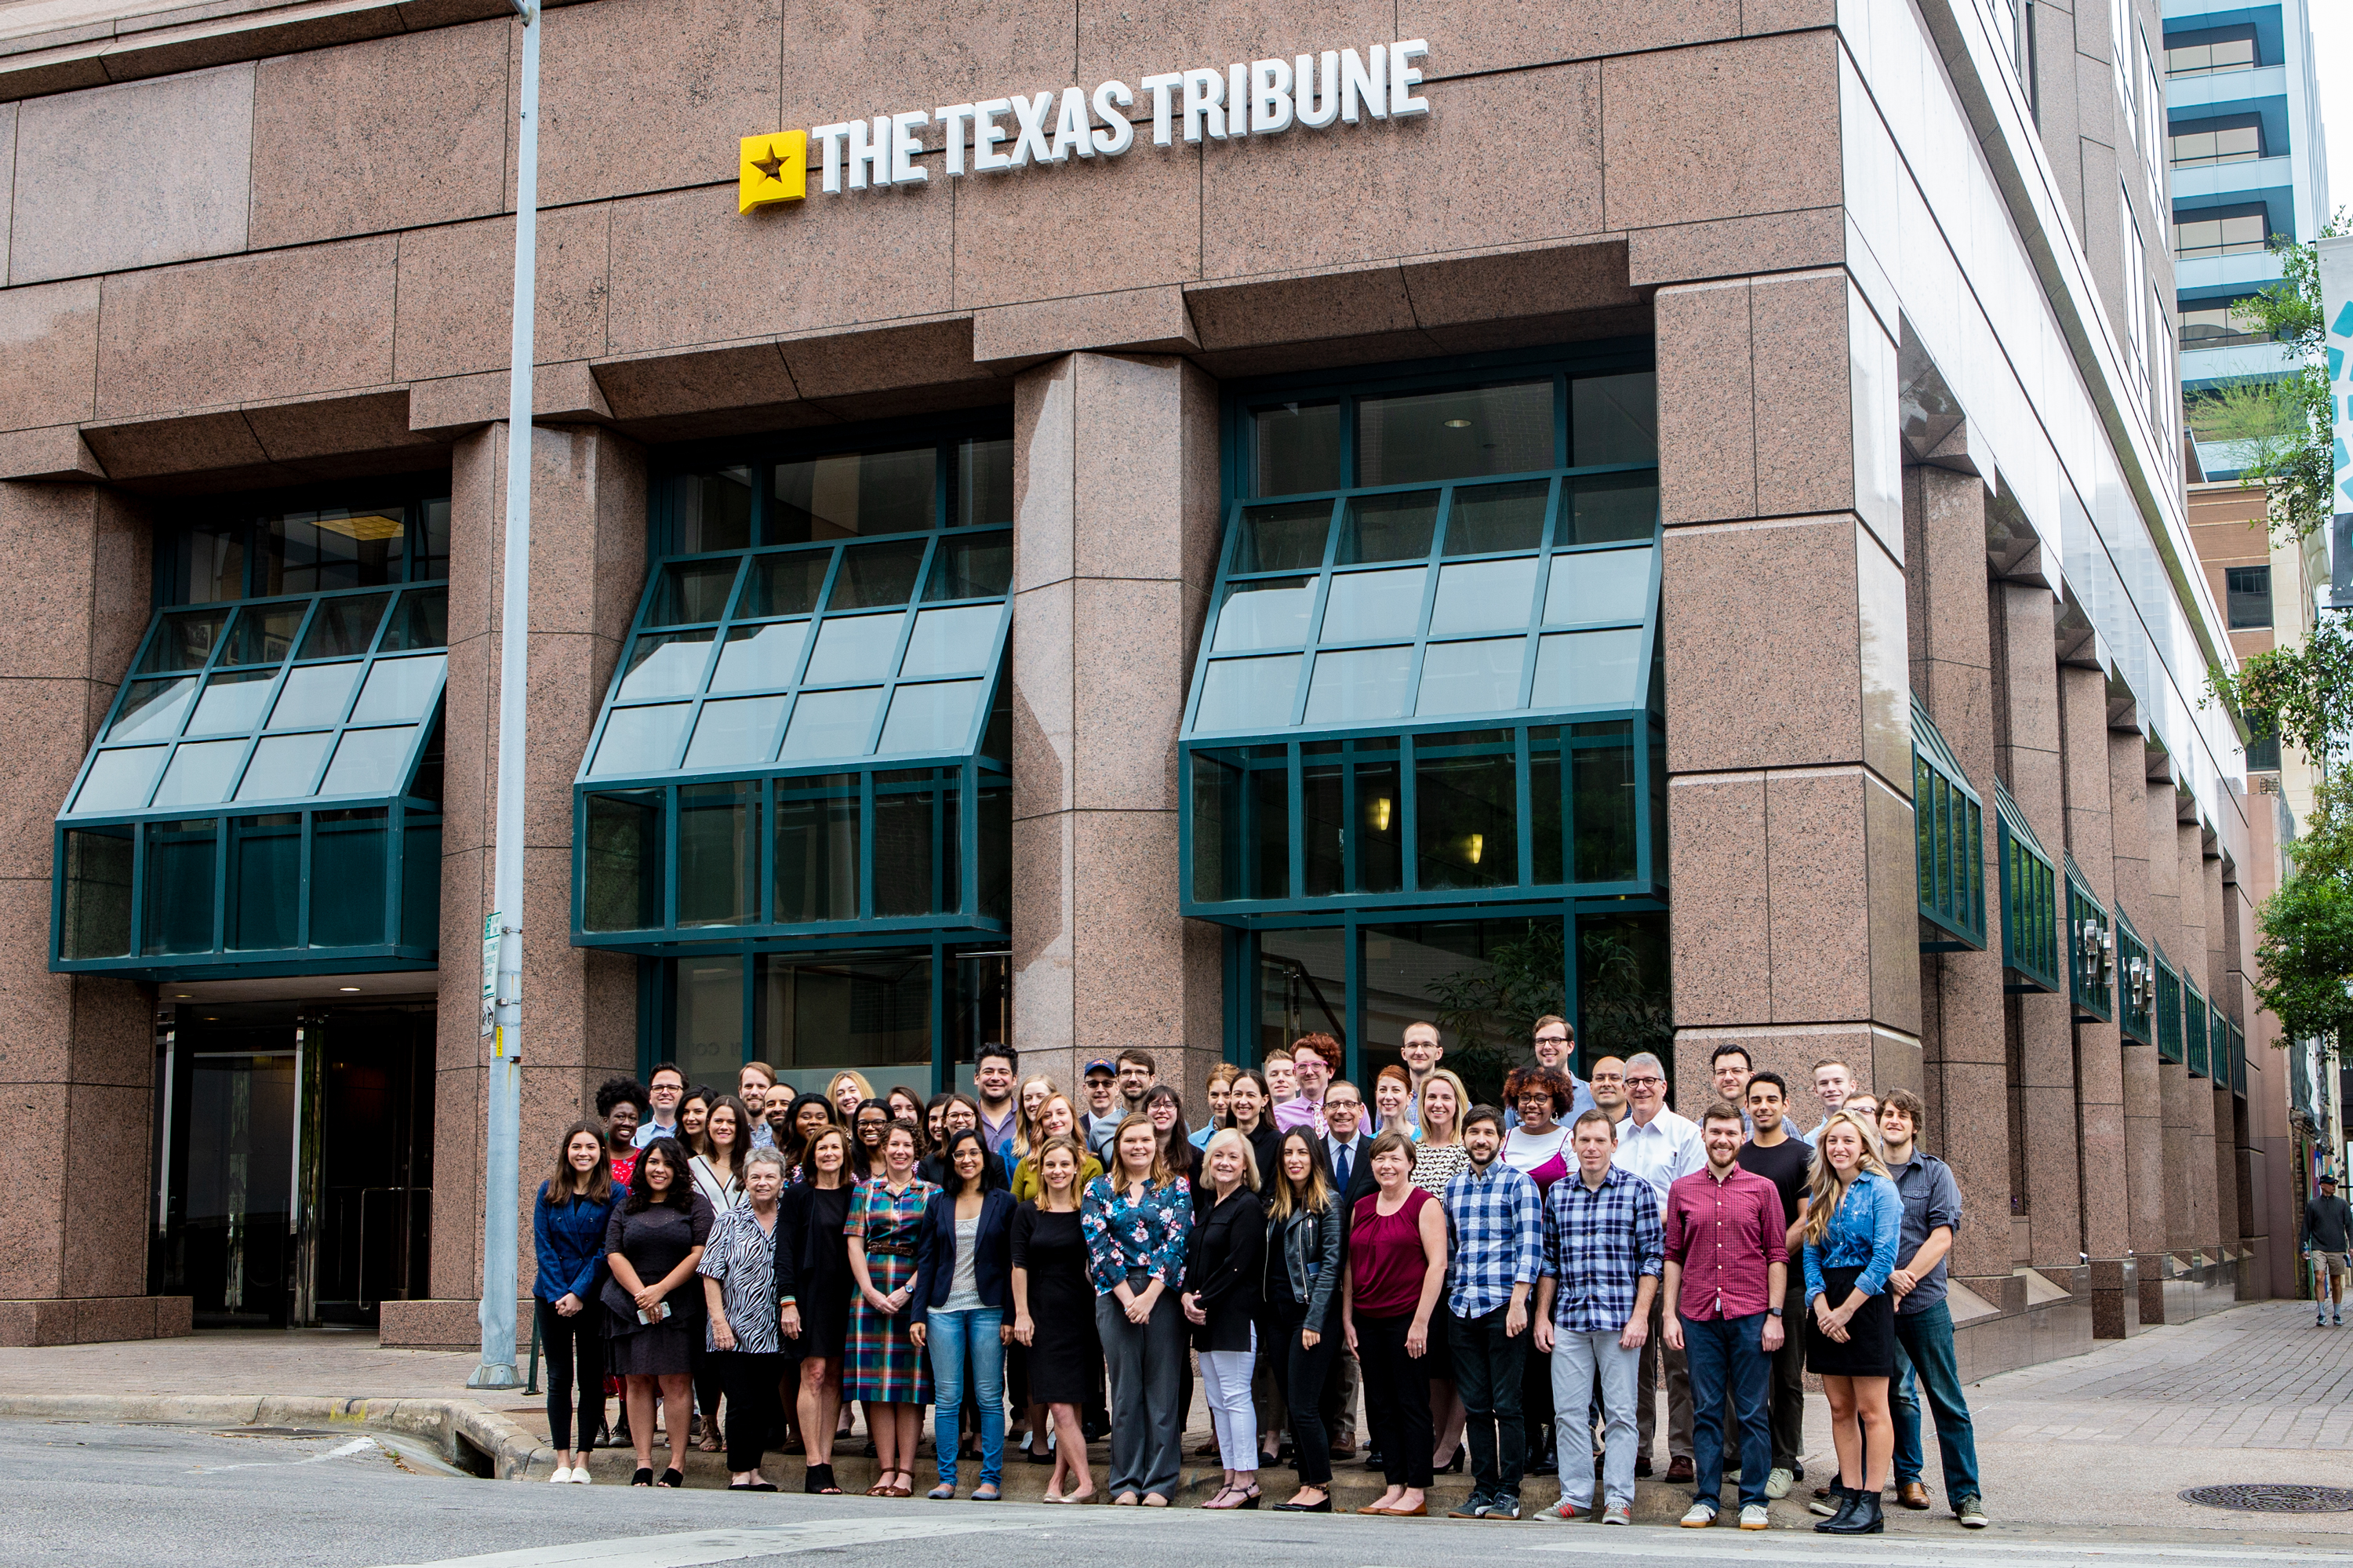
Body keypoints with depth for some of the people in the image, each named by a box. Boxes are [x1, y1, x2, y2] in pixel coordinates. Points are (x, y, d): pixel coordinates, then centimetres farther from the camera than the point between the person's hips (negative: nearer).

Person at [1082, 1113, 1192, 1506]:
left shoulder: (1176, 1189, 7)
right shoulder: (1099, 1189, 9)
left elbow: (1176, 1242, -3)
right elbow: (1097, 1243, 0)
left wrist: (1149, 1296, -12)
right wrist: (1126, 1295, -10)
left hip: (1163, 1294, -1)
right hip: (1114, 1294, 1)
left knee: (1162, 1386, 0)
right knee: (1125, 1388, 2)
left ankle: (1160, 1481, 5)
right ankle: (1126, 1481, 8)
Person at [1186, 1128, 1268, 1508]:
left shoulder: (1248, 1206, -9)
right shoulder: (1205, 1205, 17)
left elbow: (1237, 1264, -16)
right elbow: (1193, 1256, 15)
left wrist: (1204, 1300, -14)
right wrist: (1187, 1295, -2)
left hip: (1234, 1314, -9)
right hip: (1204, 1318, 9)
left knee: (1235, 1395, -7)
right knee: (1217, 1400, 9)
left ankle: (1246, 1480, -3)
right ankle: (1232, 1477, 13)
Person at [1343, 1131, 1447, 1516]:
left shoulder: (1425, 1204, -4)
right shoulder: (1362, 1207, 13)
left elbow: (1437, 1263, -10)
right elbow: (1351, 1265, 16)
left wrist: (1421, 1321, -15)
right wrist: (1346, 1318, 9)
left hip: (1407, 1318, -6)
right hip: (1368, 1320, 6)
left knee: (1411, 1404, -2)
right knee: (1380, 1407, 7)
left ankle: (1416, 1492, 3)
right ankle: (1394, 1487, 13)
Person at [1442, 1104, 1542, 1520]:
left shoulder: (1518, 1183, -1)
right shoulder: (1454, 1188, 15)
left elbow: (1530, 1247, -7)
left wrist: (1517, 1303, -14)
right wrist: (1449, 1296, 13)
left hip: (1503, 1304, -5)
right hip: (1461, 1308, 5)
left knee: (1506, 1404, -3)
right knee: (1475, 1406, 6)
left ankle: (1509, 1492, 3)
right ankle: (1482, 1489, 11)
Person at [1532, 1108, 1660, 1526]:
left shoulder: (1637, 1190, 1)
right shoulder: (1558, 1193, 11)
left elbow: (1653, 1256, -1)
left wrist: (1640, 1316, -8)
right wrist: (1542, 1315, 10)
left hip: (1619, 1318, -3)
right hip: (1568, 1319, 3)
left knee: (1620, 1412, 0)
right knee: (1569, 1409, 4)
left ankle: (1619, 1499, 6)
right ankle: (1575, 1496, 12)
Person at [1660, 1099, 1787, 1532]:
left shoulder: (1762, 1189, 5)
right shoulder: (1682, 1190, 9)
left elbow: (1778, 1255, 4)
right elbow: (1672, 1255, 11)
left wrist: (1774, 1314, -3)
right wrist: (1669, 1313, 3)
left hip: (1750, 1316, -1)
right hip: (1698, 1316, 1)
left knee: (1752, 1412, 2)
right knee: (1706, 1411, 6)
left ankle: (1754, 1500, 10)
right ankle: (1705, 1499, 13)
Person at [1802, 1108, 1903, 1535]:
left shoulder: (1880, 1190, -5)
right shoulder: (1820, 1195, 13)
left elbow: (1883, 1259, -12)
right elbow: (1811, 1255, 8)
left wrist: (1844, 1310, -14)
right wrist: (1821, 1307, -8)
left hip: (1867, 1302, -6)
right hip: (1825, 1307, 6)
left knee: (1871, 1409, -4)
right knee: (1840, 1408, 6)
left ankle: (1870, 1506, -3)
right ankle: (1849, 1499, 9)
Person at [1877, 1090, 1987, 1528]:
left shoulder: (1935, 1173, 3)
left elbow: (1942, 1237, -5)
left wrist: (1904, 1279, -13)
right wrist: (1887, 1275, -13)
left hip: (1925, 1301, -1)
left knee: (1948, 1401, -1)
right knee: (1896, 1394, 8)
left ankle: (1966, 1495, 2)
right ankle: (1908, 1478, 21)